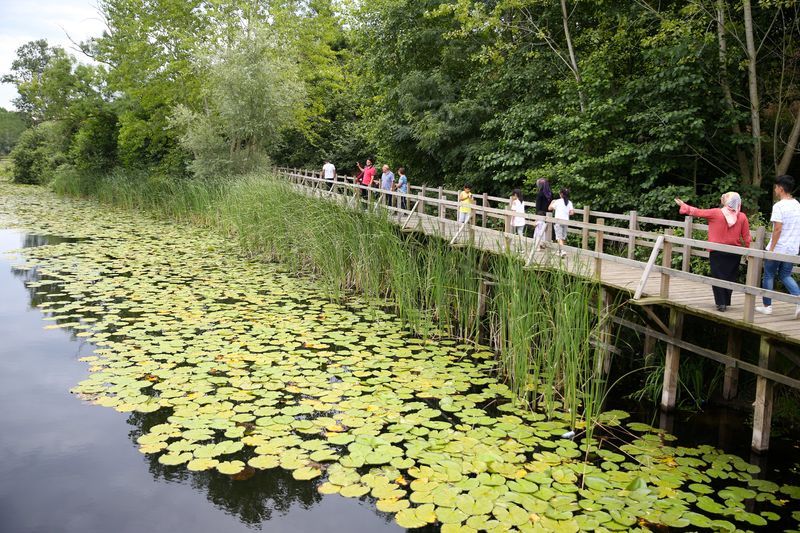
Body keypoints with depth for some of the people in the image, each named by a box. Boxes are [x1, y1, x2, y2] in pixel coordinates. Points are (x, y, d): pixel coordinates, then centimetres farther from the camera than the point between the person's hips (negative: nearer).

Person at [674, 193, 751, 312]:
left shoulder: (716, 213, -10)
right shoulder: (742, 217, -3)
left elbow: (697, 212, -1)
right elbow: (746, 237, -1)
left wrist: (683, 205, 11)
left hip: (717, 252, -2)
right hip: (734, 253, 2)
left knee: (718, 276, 5)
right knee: (730, 277, 11)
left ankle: (721, 303, 2)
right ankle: (726, 302, 16)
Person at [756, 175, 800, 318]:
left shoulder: (779, 206, -15)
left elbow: (778, 229, -19)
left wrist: (771, 248, -15)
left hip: (778, 248, -7)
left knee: (769, 275, 8)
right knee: (785, 276, 17)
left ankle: (767, 306, 15)